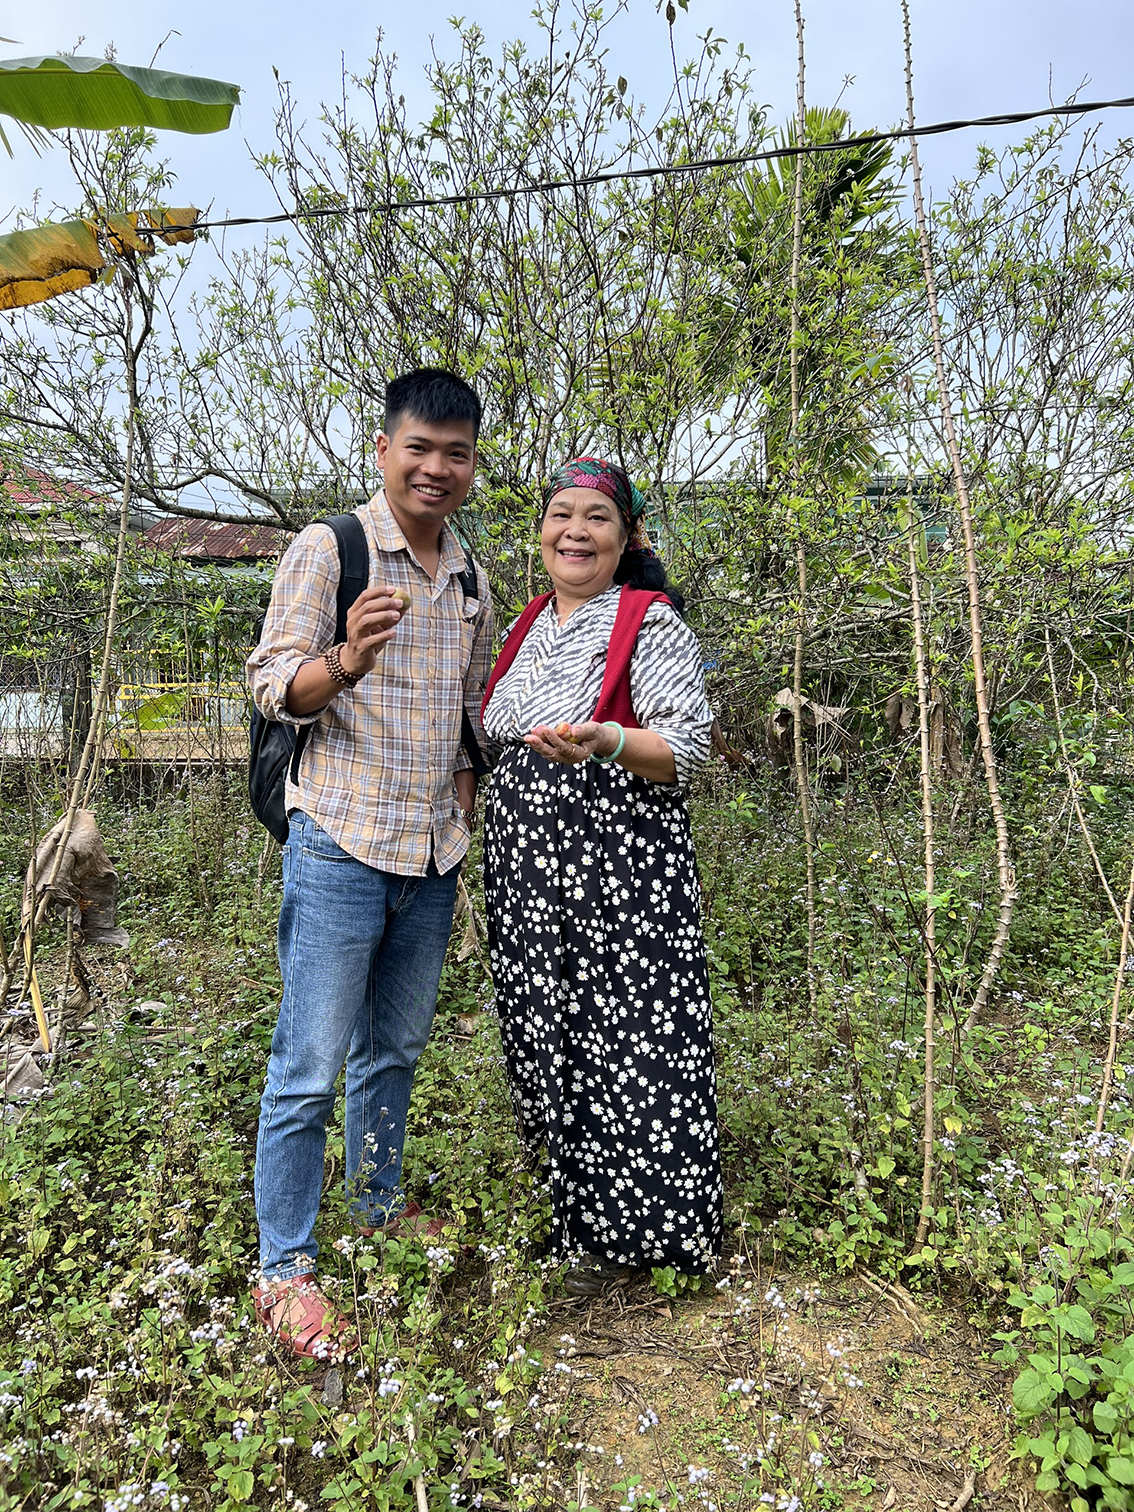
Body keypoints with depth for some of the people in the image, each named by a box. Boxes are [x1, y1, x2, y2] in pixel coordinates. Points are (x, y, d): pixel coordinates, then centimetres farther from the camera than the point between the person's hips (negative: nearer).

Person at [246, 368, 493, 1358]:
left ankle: (378, 1201, 38)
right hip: (341, 847, -6)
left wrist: (466, 820, 13)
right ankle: (283, 1270, 15)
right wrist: (346, 660, -28)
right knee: (310, 1069, -1)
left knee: (397, 1048, 18)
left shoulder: (472, 581, 14)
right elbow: (272, 684, -8)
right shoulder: (326, 550, -4)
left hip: (433, 856, 6)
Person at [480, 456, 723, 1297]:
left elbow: (689, 748, -14)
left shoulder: (652, 625, -7)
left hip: (621, 874, -7)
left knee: (625, 1040, 0)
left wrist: (608, 741, -31)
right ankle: (575, 1208, 33)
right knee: (546, 1035, 14)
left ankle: (629, 1234, 19)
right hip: (528, 871, 7)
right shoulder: (533, 626, 14)